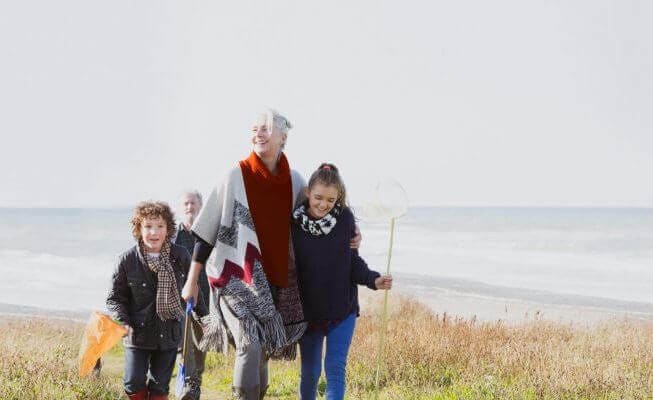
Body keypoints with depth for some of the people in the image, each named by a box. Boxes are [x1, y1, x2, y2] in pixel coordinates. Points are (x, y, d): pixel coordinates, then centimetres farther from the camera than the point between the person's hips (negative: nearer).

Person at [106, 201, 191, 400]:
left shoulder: (181, 256, -5)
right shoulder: (128, 260, -10)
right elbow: (115, 297, -3)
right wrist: (122, 322, -18)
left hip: (169, 333, 2)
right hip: (138, 332, -1)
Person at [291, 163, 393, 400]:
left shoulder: (345, 218, -8)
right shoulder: (294, 223, -10)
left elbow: (353, 260, 1)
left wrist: (373, 280, -15)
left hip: (342, 309, 0)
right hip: (308, 311, 0)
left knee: (335, 369, -5)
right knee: (310, 372, 11)